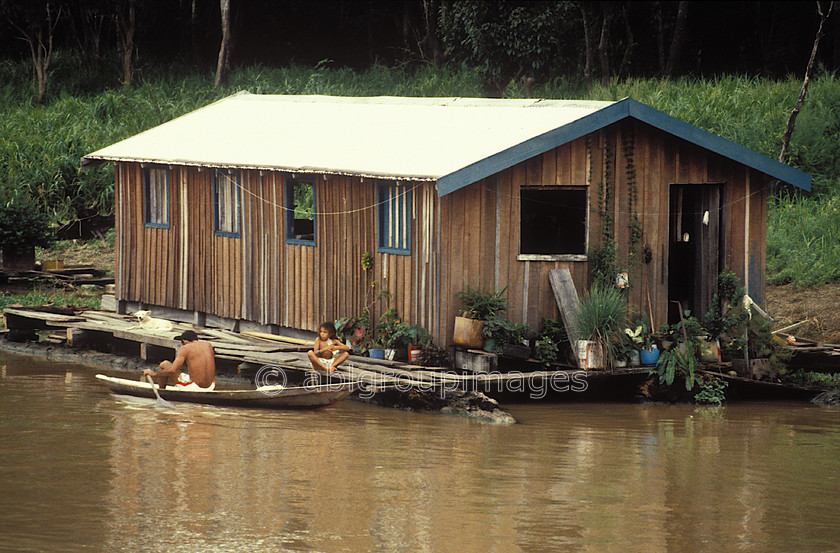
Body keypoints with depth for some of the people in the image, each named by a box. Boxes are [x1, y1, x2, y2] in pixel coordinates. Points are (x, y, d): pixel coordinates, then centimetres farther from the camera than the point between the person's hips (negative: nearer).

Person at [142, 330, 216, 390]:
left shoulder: (185, 348, -8)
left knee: (164, 364, 10)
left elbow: (172, 370, -17)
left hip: (194, 387, -6)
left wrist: (154, 374, -4)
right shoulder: (209, 345, 7)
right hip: (210, 387, 6)